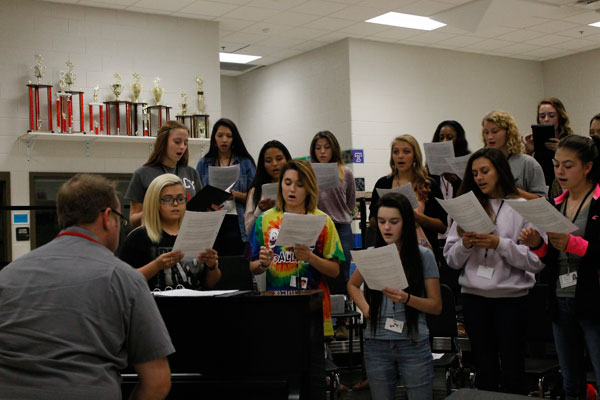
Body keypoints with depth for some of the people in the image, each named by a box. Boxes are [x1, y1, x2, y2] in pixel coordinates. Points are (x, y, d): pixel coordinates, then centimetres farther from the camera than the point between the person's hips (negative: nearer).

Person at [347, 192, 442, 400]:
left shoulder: (423, 256, -3)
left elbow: (436, 306, -2)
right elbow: (353, 285, 23)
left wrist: (407, 299, -20)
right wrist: (365, 307, 4)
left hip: (413, 344, -2)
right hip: (376, 344, 3)